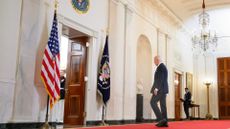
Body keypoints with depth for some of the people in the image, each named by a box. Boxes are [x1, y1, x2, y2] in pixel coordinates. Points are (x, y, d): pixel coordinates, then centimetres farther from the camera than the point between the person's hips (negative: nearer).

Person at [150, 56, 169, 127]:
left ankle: (161, 119, -13)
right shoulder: (163, 67, 21)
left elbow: (160, 79, -20)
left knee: (153, 102, -9)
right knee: (163, 104, 5)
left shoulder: (160, 67, -11)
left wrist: (156, 88, -23)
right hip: (163, 89, 10)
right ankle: (164, 122, 2)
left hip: (160, 88, -10)